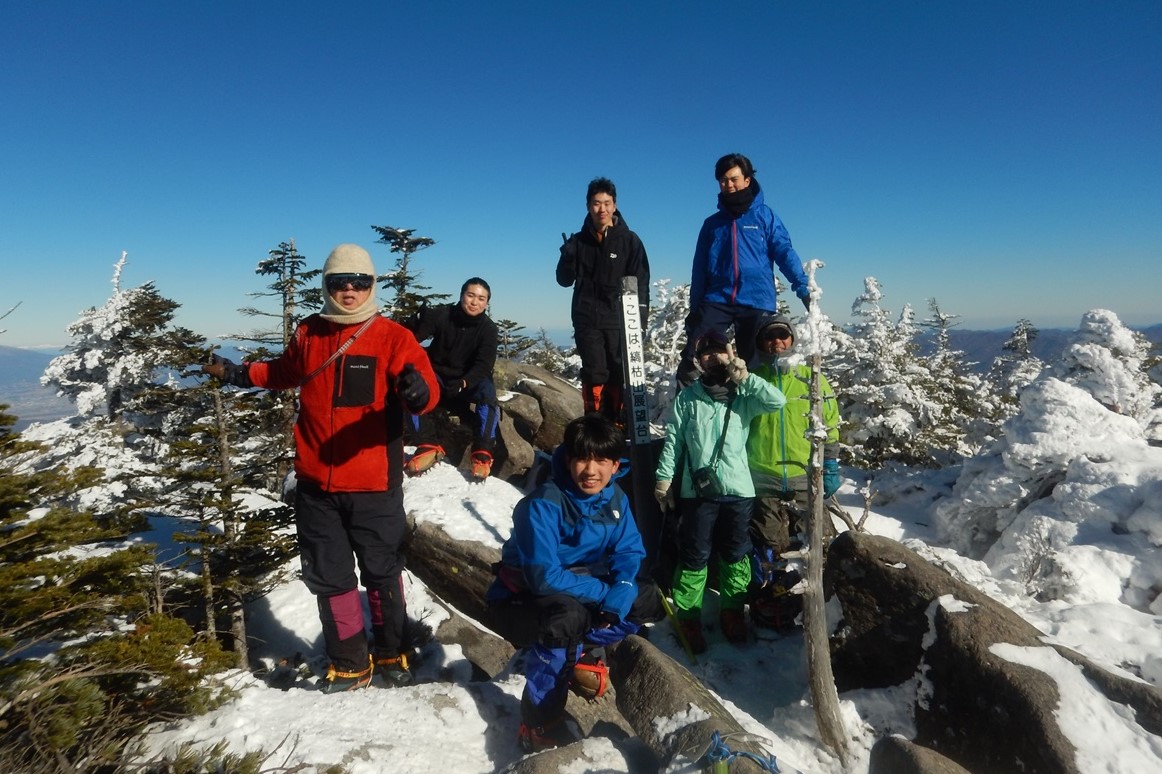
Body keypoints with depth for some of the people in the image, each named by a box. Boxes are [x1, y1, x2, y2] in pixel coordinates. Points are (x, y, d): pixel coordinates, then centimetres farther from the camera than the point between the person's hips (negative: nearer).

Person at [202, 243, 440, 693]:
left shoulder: (393, 337, -8)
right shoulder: (308, 334, 6)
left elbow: (428, 390, -20)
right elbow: (284, 372, 27)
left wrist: (418, 392, -41)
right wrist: (238, 374, 24)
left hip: (373, 486, -4)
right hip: (315, 485, 4)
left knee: (381, 572, 12)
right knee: (328, 576, 14)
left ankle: (392, 653, 33)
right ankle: (349, 664, 31)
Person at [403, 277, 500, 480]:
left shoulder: (488, 329, -9)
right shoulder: (442, 314, -8)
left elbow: (483, 366, -20)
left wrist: (463, 383, -39)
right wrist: (419, 319, -38)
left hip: (469, 384, -1)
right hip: (437, 379, 1)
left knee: (487, 390, -33)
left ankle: (482, 454, -27)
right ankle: (429, 446, -23)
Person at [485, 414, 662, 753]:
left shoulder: (615, 497, -9)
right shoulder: (543, 505, -29)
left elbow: (629, 552, -3)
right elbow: (545, 577, -32)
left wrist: (619, 596, -23)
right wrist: (604, 592, -26)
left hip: (578, 589, 6)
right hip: (523, 599, -6)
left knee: (646, 598, -8)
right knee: (567, 617, -37)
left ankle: (582, 651, 9)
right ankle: (538, 725, -16)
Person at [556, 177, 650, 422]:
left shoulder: (629, 240, 3)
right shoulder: (579, 241, 9)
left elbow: (641, 282, 1)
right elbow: (564, 280, 10)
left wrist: (640, 318, -9)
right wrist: (568, 256, -9)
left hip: (619, 320, -1)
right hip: (587, 320, 1)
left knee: (621, 377, -4)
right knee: (594, 377, -2)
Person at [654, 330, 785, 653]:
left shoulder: (744, 397, 5)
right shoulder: (688, 397, 3)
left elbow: (777, 400, -10)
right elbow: (673, 439, 2)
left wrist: (745, 378, -13)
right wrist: (664, 477, -1)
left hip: (738, 490, 2)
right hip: (697, 490, -1)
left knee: (736, 554, 14)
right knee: (694, 555, 5)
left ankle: (732, 610, 32)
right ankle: (687, 615, 19)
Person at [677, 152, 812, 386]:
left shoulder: (765, 216, 7)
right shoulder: (712, 223, 15)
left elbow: (784, 251, -1)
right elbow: (700, 269, 15)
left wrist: (801, 285, -16)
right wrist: (694, 308, 12)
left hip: (757, 302, -1)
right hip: (717, 300, 2)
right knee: (692, 357, -13)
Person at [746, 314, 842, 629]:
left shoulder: (812, 379, 4)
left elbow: (830, 428, 9)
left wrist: (831, 468, 5)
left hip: (805, 478, 2)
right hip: (763, 479, -1)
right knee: (768, 547, 0)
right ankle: (769, 604, 14)